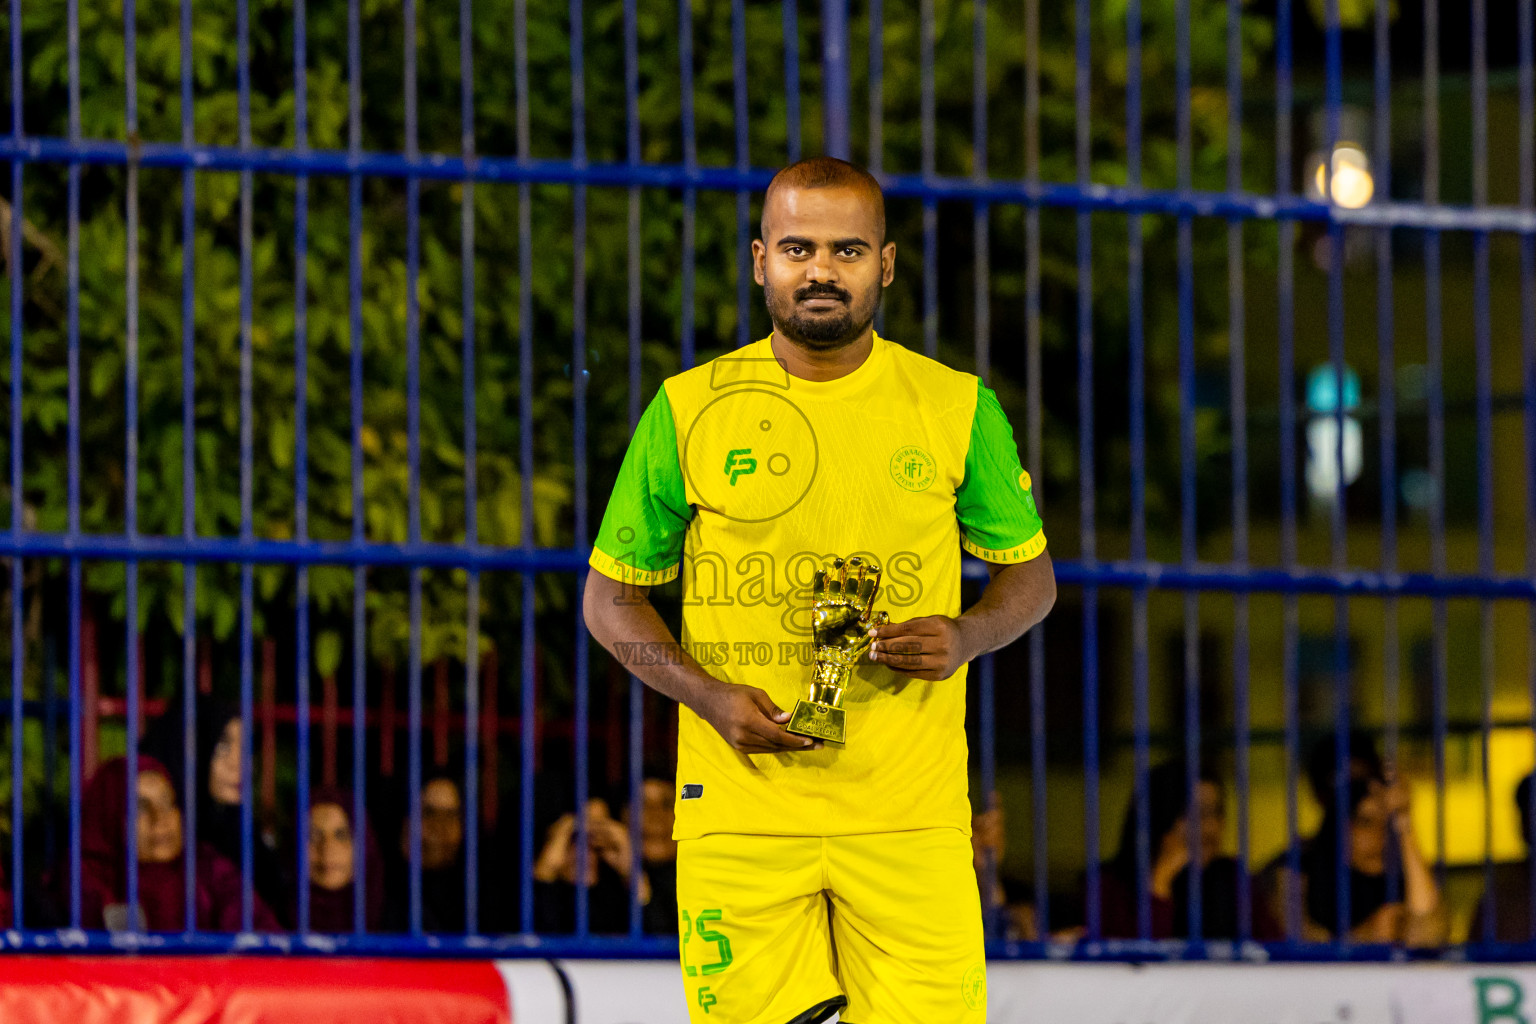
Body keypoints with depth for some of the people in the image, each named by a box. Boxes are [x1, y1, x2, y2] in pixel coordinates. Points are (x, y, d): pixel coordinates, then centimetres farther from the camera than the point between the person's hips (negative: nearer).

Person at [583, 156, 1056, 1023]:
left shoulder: (958, 409, 5)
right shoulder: (688, 411, 4)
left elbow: (1031, 576, 15)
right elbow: (612, 597, 10)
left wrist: (967, 638, -7)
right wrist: (708, 696, -7)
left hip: (911, 816, 0)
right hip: (739, 814, 0)